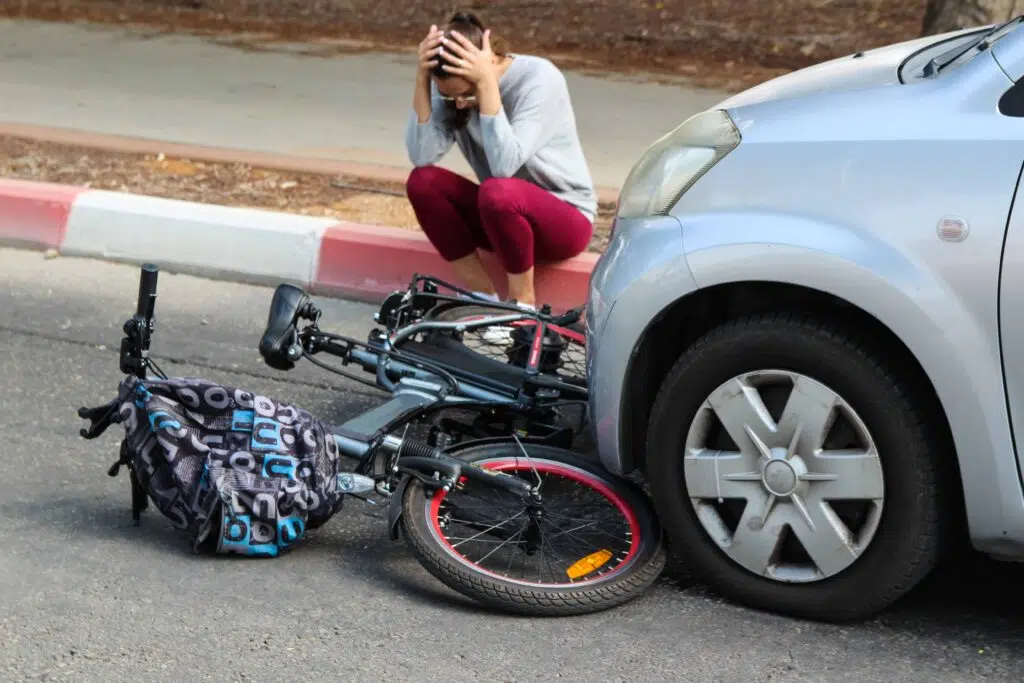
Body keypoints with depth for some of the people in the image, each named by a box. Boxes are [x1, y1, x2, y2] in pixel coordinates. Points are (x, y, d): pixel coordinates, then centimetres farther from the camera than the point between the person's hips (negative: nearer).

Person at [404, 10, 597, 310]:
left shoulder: (539, 78, -22)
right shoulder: (455, 88, -7)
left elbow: (505, 165, -36)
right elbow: (422, 157, -21)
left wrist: (487, 83, -37)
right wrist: (422, 78, -26)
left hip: (565, 219, -6)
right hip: (502, 213, 6)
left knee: (497, 192, -36)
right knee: (422, 181, -16)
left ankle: (523, 304, -15)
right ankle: (483, 297, -9)